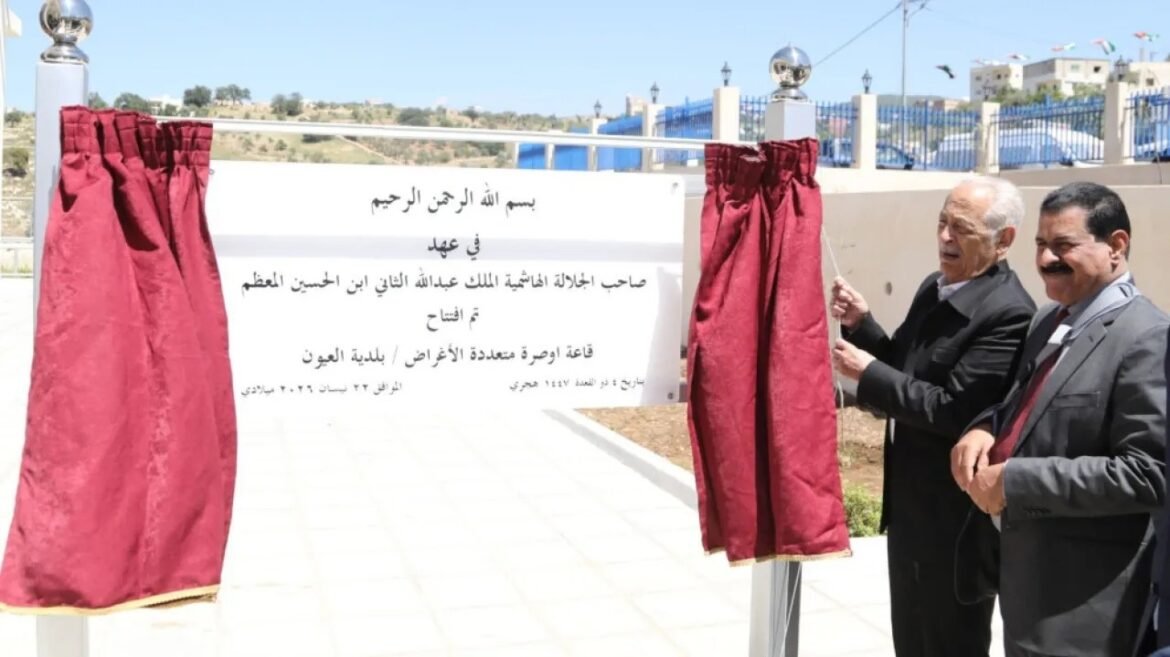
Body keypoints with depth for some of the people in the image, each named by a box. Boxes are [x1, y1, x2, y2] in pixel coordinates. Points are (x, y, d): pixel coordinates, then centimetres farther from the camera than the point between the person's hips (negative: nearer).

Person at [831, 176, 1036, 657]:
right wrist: (861, 324, -2)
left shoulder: (1009, 314, -23)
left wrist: (869, 375, -20)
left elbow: (953, 410, -27)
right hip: (910, 502, 9)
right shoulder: (934, 286, 6)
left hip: (954, 516, -9)